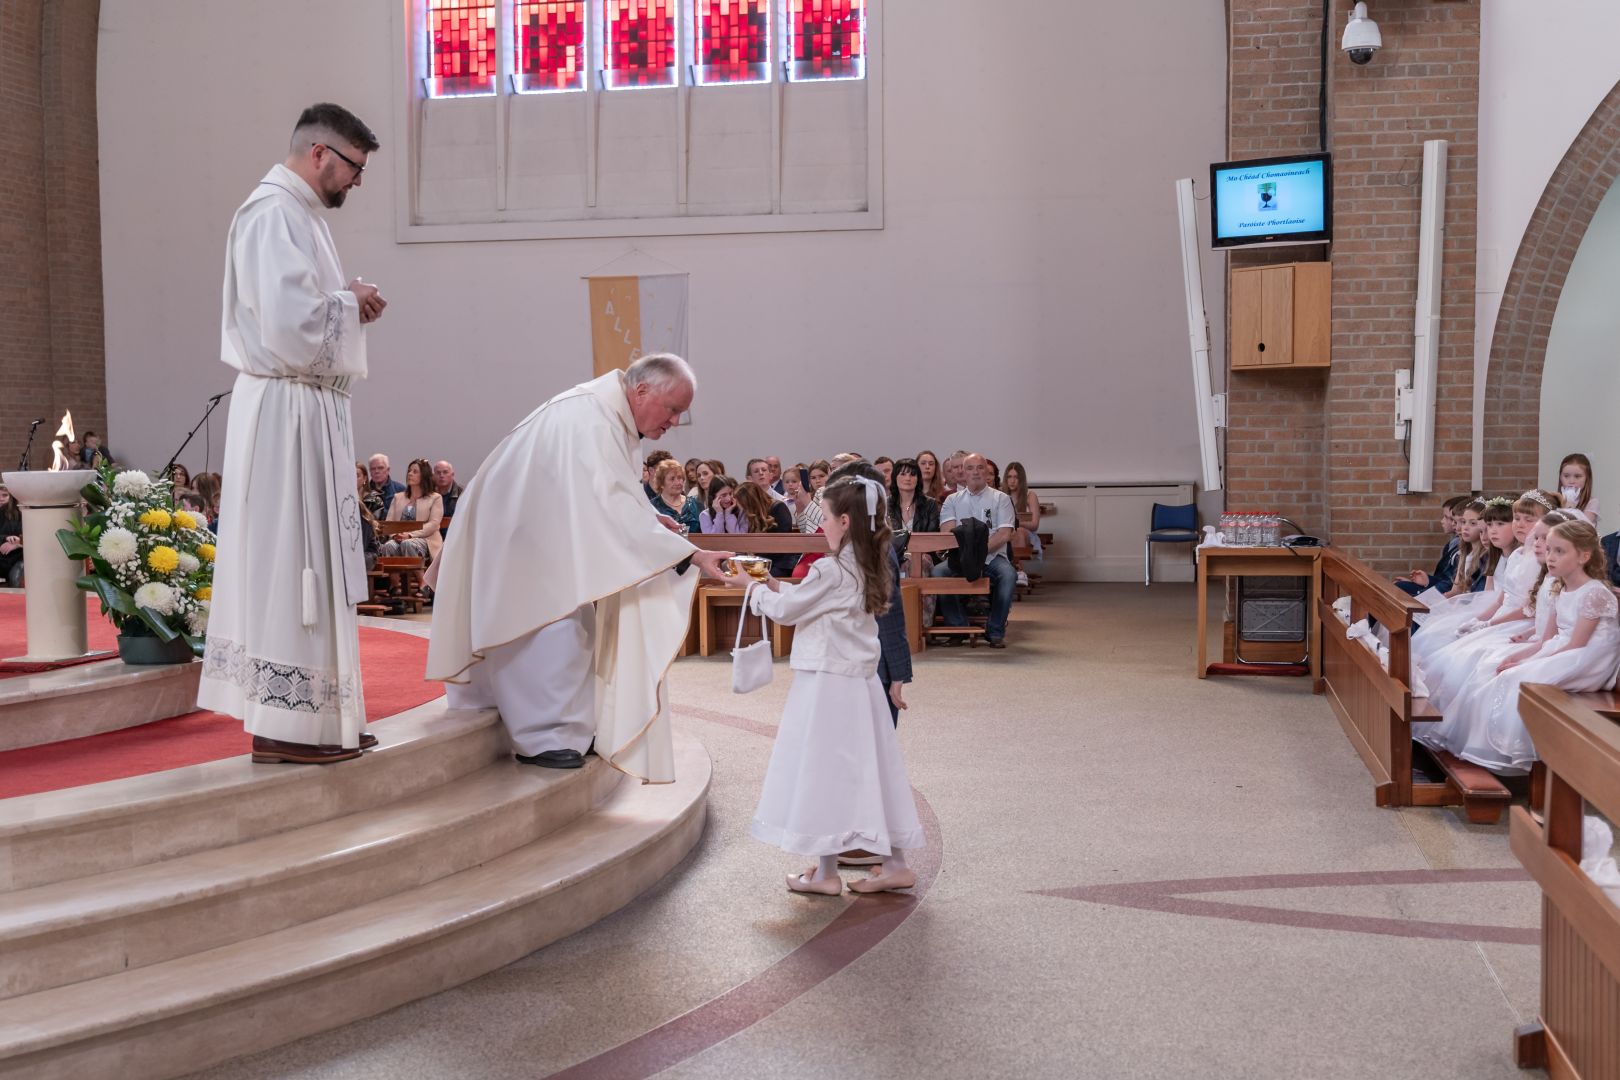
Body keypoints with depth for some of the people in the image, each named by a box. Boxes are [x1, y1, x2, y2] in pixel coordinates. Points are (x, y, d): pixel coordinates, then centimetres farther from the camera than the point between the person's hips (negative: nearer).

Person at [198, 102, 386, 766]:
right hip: (288, 411, -10)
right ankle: (282, 725, 0)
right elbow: (289, 324, -24)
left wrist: (347, 306, 7)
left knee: (313, 563, 12)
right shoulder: (274, 213, -13)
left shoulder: (296, 213, 18)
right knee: (287, 562, -6)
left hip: (311, 411, 10)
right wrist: (350, 304, -8)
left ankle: (315, 714, 20)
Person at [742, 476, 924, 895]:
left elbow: (785, 610, -8)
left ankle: (826, 872, 8)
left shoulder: (831, 570, -18)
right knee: (870, 766, 12)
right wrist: (778, 587, 15)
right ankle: (894, 863, 17)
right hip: (861, 680, 9)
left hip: (827, 684, -8)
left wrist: (758, 591, 10)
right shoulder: (870, 567, 8)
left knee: (824, 770, 1)